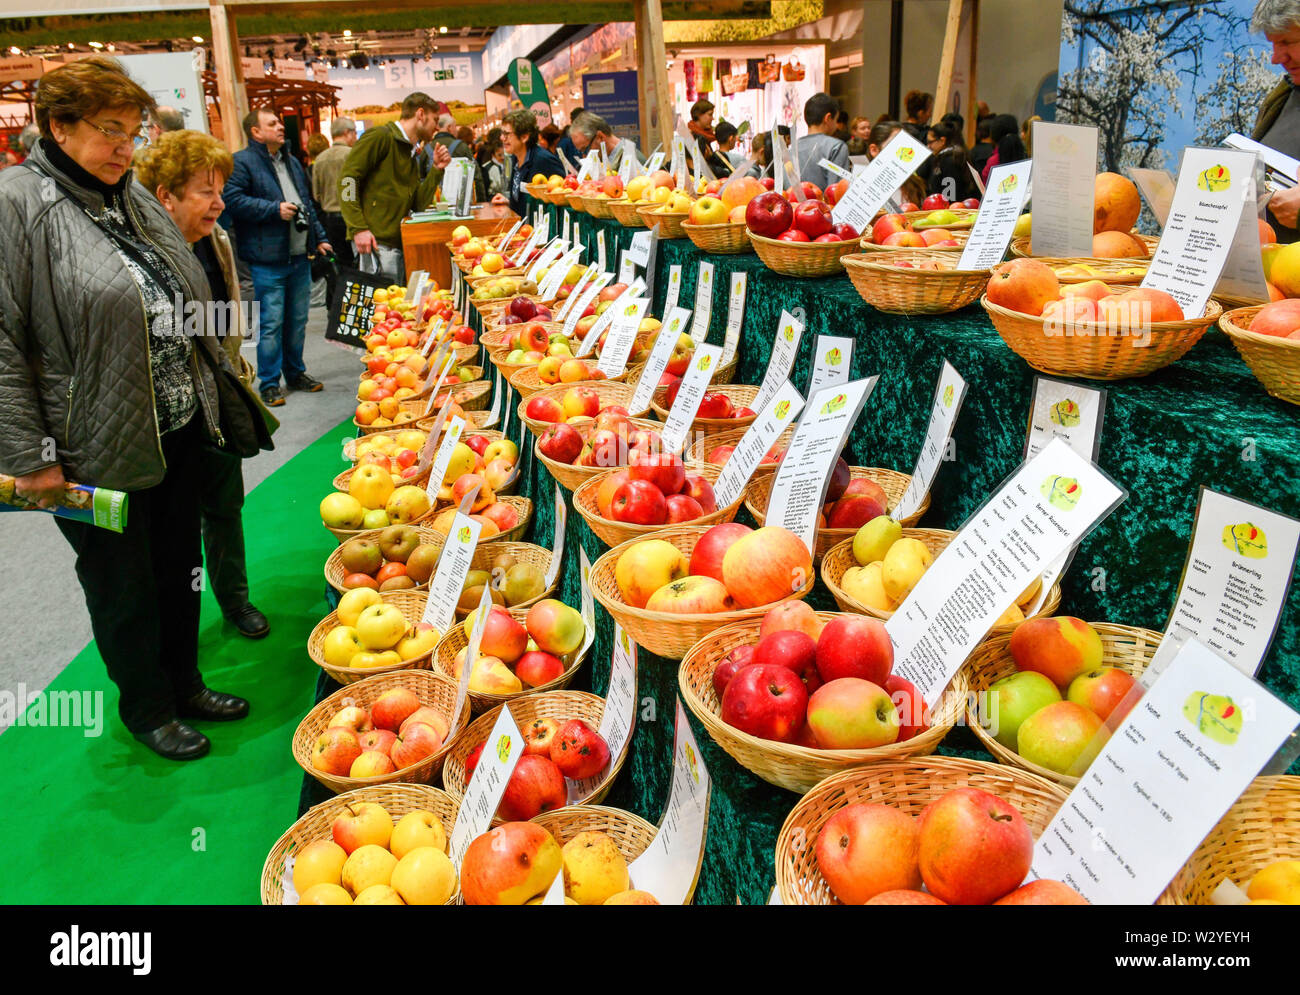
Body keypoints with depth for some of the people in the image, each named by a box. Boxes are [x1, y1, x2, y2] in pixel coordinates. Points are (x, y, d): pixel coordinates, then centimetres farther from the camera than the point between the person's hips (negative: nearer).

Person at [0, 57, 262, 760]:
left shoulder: (136, 200, 10)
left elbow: (190, 309, 19)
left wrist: (218, 399, 18)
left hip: (178, 431, 7)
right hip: (96, 451, -7)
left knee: (178, 569, 18)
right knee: (124, 590, 9)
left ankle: (183, 683, 37)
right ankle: (145, 708, 29)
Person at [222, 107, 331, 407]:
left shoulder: (292, 163, 20)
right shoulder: (241, 162, -6)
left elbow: (308, 204, 27)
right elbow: (232, 200, -17)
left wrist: (320, 238, 19)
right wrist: (275, 209, -17)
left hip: (299, 257, 7)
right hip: (268, 261, -7)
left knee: (298, 320, 13)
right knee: (271, 323, -4)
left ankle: (295, 372, 27)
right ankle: (269, 383, 4)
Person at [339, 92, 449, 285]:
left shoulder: (411, 154, 23)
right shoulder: (381, 137, -3)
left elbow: (418, 204, 17)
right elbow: (347, 178, -11)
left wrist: (437, 169, 8)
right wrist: (358, 228, -19)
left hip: (400, 243, 9)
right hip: (375, 241, -9)